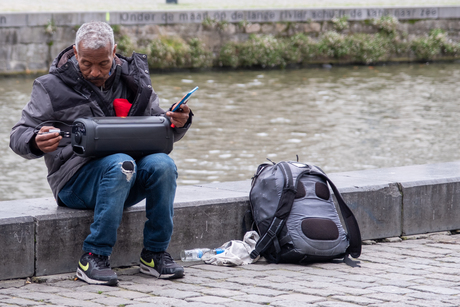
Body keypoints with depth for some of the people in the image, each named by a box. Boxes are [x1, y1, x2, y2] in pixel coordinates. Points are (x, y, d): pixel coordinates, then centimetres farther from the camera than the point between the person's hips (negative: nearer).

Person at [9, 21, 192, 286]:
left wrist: (178, 122, -11)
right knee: (121, 165, -35)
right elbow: (19, 135, -2)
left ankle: (155, 253, -13)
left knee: (163, 164, -27)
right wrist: (37, 143, -27)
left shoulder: (132, 79, 10)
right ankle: (93, 257, -29)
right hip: (75, 179, -4)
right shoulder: (53, 86, 1)